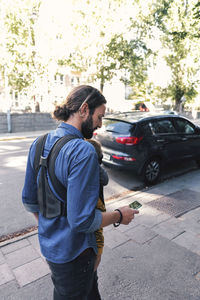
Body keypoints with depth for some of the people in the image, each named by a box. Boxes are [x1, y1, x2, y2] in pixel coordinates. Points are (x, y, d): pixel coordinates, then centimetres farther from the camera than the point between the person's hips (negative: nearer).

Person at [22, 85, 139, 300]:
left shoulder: (38, 144, -4)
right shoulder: (83, 151, -30)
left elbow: (29, 200, 4)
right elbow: (82, 220, -30)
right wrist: (119, 216, -13)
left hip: (47, 244, 7)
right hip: (71, 253, -7)